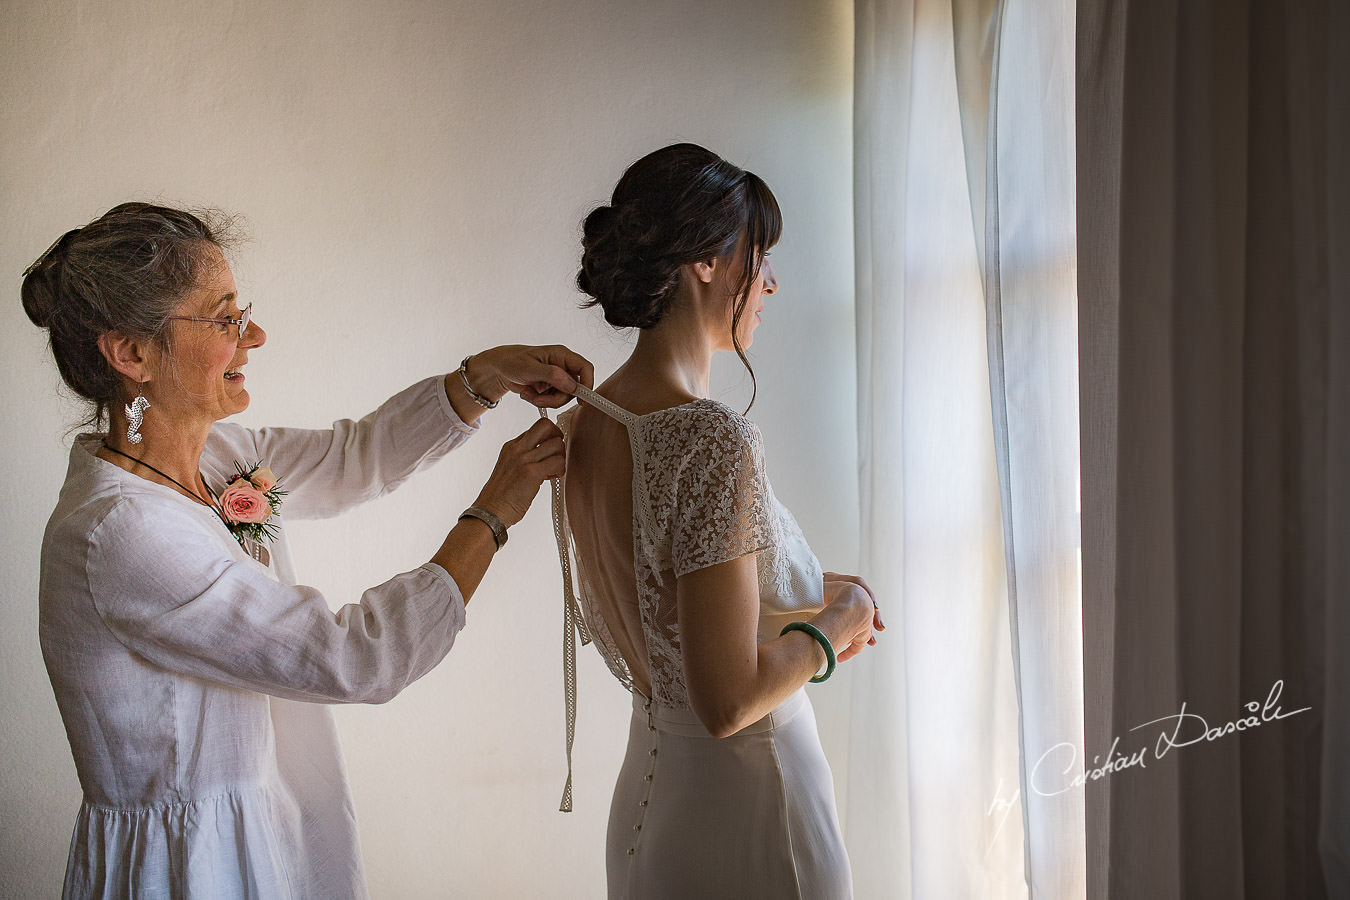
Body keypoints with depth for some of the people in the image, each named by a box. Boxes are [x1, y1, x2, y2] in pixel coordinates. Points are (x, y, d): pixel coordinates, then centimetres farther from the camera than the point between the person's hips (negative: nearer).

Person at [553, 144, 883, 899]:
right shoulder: (712, 438, -25)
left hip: (646, 800, 8)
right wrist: (836, 623, -9)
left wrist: (803, 595, 12)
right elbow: (728, 701, -25)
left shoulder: (580, 423, 2)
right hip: (744, 815, -8)